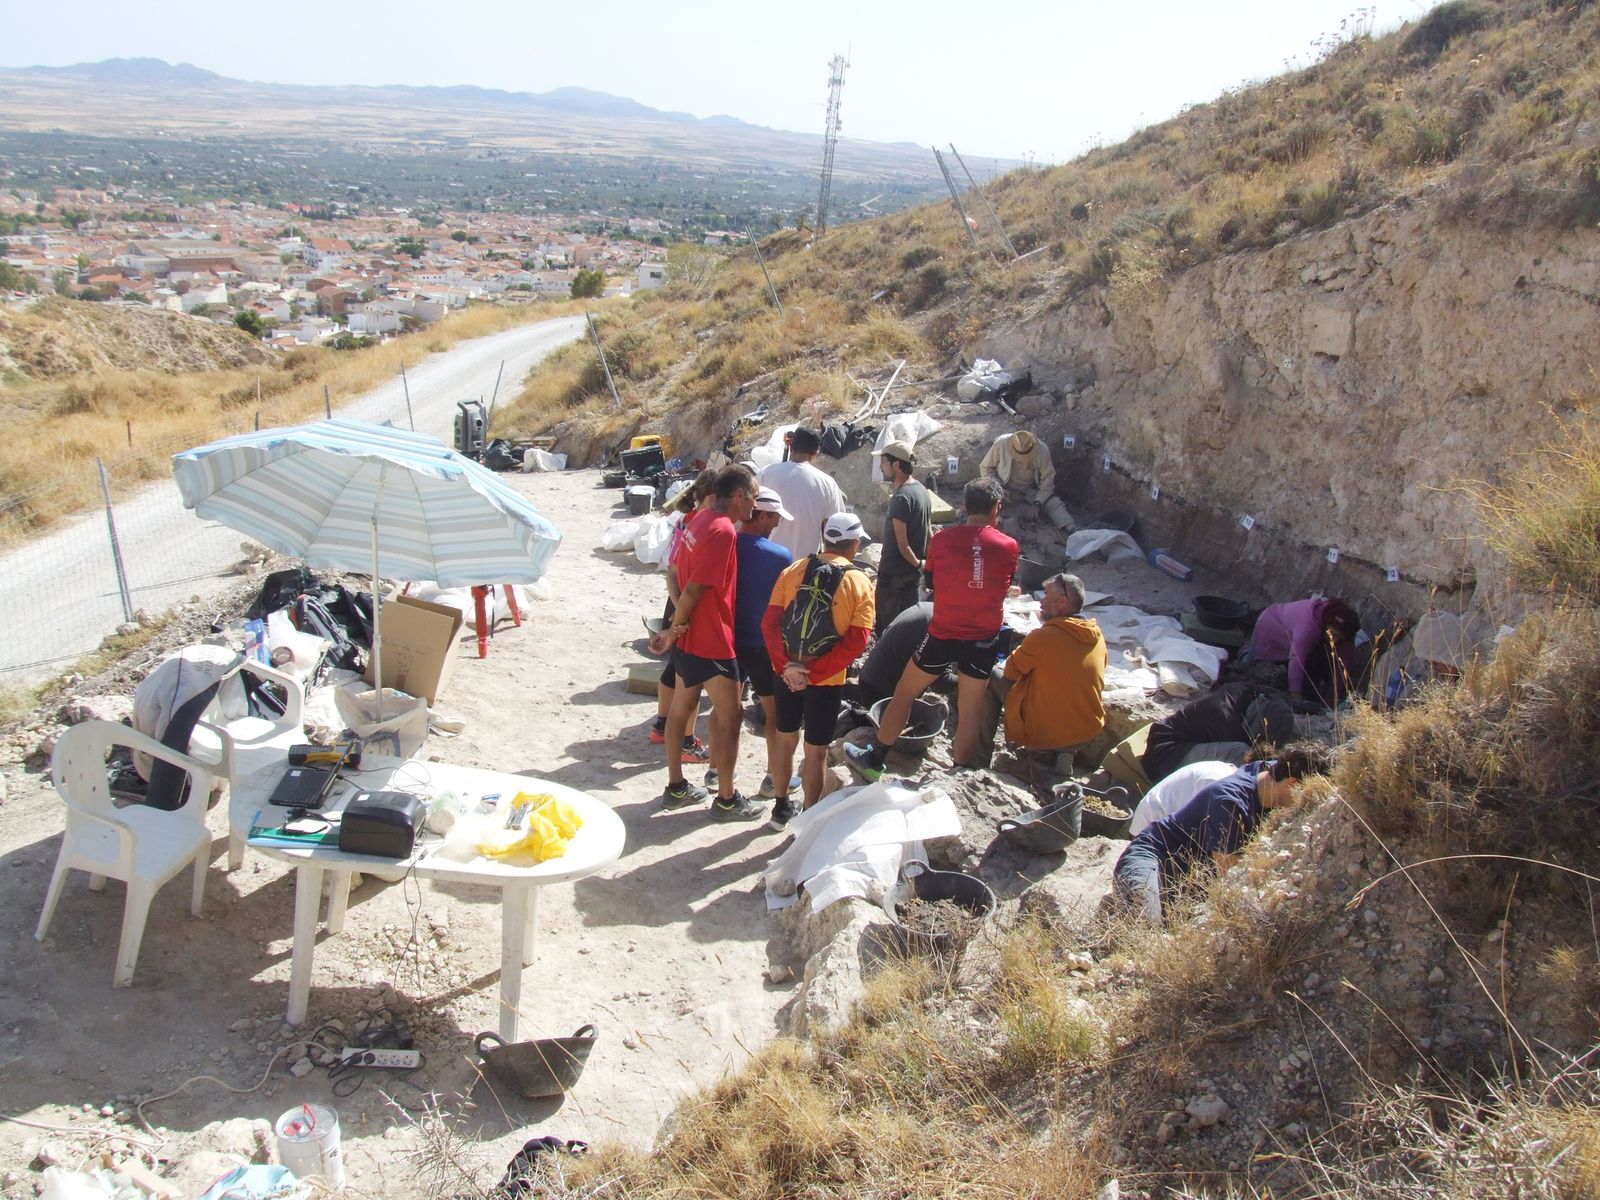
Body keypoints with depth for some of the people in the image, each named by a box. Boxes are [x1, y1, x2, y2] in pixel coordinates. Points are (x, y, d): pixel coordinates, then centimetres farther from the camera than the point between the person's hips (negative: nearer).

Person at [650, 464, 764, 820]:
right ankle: (727, 800, 10)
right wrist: (675, 629, -10)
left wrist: (678, 626, 12)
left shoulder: (700, 519, 6)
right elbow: (694, 588, -22)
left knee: (681, 707, 17)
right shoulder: (723, 531, -21)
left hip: (689, 636, 9)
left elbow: (680, 574, 12)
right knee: (729, 716, 1)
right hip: (711, 642, -9)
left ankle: (676, 786, 29)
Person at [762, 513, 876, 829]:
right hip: (827, 681, -3)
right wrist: (814, 672, -16)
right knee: (816, 750, 10)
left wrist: (787, 666, -12)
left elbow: (770, 622, -9)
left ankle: (781, 807, 34)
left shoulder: (793, 571, -2)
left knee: (785, 739, 21)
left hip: (787, 674, 3)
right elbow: (856, 641, -17)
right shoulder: (860, 584, -9)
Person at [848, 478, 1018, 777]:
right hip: (984, 640, 1)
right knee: (969, 713, 12)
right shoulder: (1009, 546, -8)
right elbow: (1004, 588, 7)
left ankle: (874, 760, 27)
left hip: (943, 636, -1)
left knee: (903, 694, 16)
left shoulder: (942, 539, -9)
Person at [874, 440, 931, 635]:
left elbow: (901, 542, -22)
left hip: (894, 571, -9)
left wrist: (917, 563, -9)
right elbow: (929, 532, 12)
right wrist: (925, 561, 14)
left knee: (886, 621, 2)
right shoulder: (921, 490, 7)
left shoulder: (901, 498, -22)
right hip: (913, 573, 9)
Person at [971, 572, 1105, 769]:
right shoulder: (1097, 637, -2)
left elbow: (1010, 672, -7)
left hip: (1044, 735, -7)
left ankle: (978, 760, 12)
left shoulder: (1043, 638, -22)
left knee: (992, 679, 8)